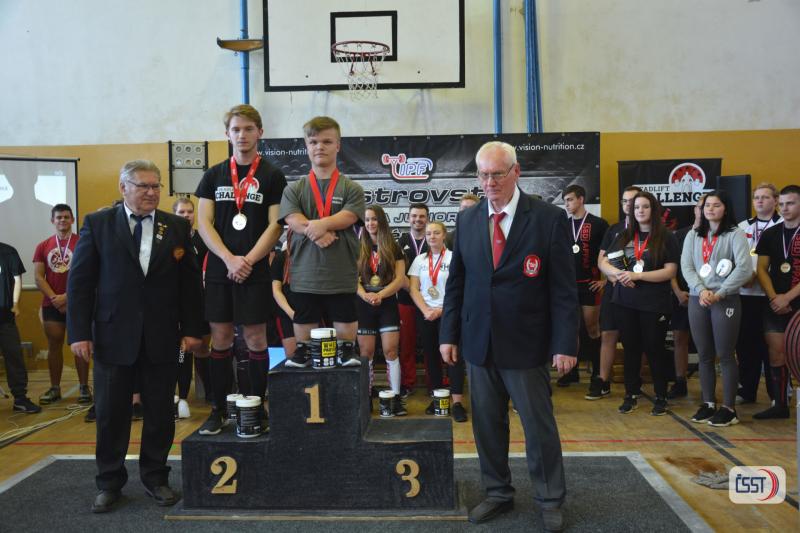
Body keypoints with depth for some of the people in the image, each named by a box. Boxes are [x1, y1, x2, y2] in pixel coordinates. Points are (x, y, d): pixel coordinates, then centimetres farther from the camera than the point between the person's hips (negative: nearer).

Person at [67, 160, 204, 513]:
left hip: (162, 337, 1)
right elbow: (80, 281, 0)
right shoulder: (97, 224, 2)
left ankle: (155, 477, 25)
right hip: (113, 336, -1)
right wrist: (79, 332, -6)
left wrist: (191, 328, 1)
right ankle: (109, 482, 25)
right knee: (110, 413, 8)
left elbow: (189, 281, 5)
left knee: (160, 413, 9)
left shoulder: (177, 227, 5)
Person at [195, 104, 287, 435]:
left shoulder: (272, 176, 3)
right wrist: (229, 259, -11)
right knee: (220, 339, 6)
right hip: (219, 269, 3)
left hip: (255, 271, -2)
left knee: (255, 338, 2)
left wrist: (248, 261, -14)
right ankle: (218, 410, 18)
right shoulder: (214, 175, 11)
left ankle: (259, 410, 14)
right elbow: (204, 224, 3)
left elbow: (275, 225, -4)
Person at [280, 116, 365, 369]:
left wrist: (321, 223, -26)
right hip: (304, 274, 1)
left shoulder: (351, 188, 4)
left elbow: (348, 217, -11)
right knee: (304, 322, 12)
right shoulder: (294, 189, 9)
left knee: (345, 322, 8)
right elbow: (292, 220, -6)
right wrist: (317, 232, -22)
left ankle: (346, 352, 25)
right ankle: (302, 353, 28)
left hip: (342, 274, -1)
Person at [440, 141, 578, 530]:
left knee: (540, 426, 7)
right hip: (478, 343, 4)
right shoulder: (467, 220, 5)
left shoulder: (548, 218, -6)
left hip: (526, 344, -3)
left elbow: (564, 288, -6)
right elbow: (456, 281, 9)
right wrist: (449, 334, 5)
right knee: (486, 425, 13)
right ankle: (498, 493, 32)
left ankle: (550, 501, 27)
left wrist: (565, 344, -10)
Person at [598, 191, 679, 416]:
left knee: (654, 349, 4)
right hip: (625, 302, 4)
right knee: (631, 348, 11)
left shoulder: (666, 237, -3)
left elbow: (670, 271, -10)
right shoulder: (624, 236, 9)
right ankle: (631, 395, 22)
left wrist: (637, 275, -18)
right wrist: (617, 273, -14)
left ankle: (661, 397, 19)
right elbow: (603, 262, 7)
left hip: (654, 303, -4)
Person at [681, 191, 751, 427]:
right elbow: (686, 266, 4)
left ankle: (728, 408, 8)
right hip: (697, 300, 4)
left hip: (726, 300, -4)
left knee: (725, 355, 0)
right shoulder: (693, 235, 13)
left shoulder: (735, 234, -1)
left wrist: (719, 293, -14)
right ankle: (708, 404, 19)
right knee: (705, 355, 9)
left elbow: (744, 268, -10)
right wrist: (701, 290, -12)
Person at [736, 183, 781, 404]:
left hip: (770, 294, -4)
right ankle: (747, 390, 19)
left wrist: (756, 275, -16)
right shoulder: (743, 227, 16)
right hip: (744, 293, 5)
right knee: (745, 342, 8)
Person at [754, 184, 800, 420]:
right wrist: (774, 298, -7)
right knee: (776, 354, 3)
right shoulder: (770, 234, 8)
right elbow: (761, 269, 6)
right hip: (776, 305, 3)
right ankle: (779, 404, 12)